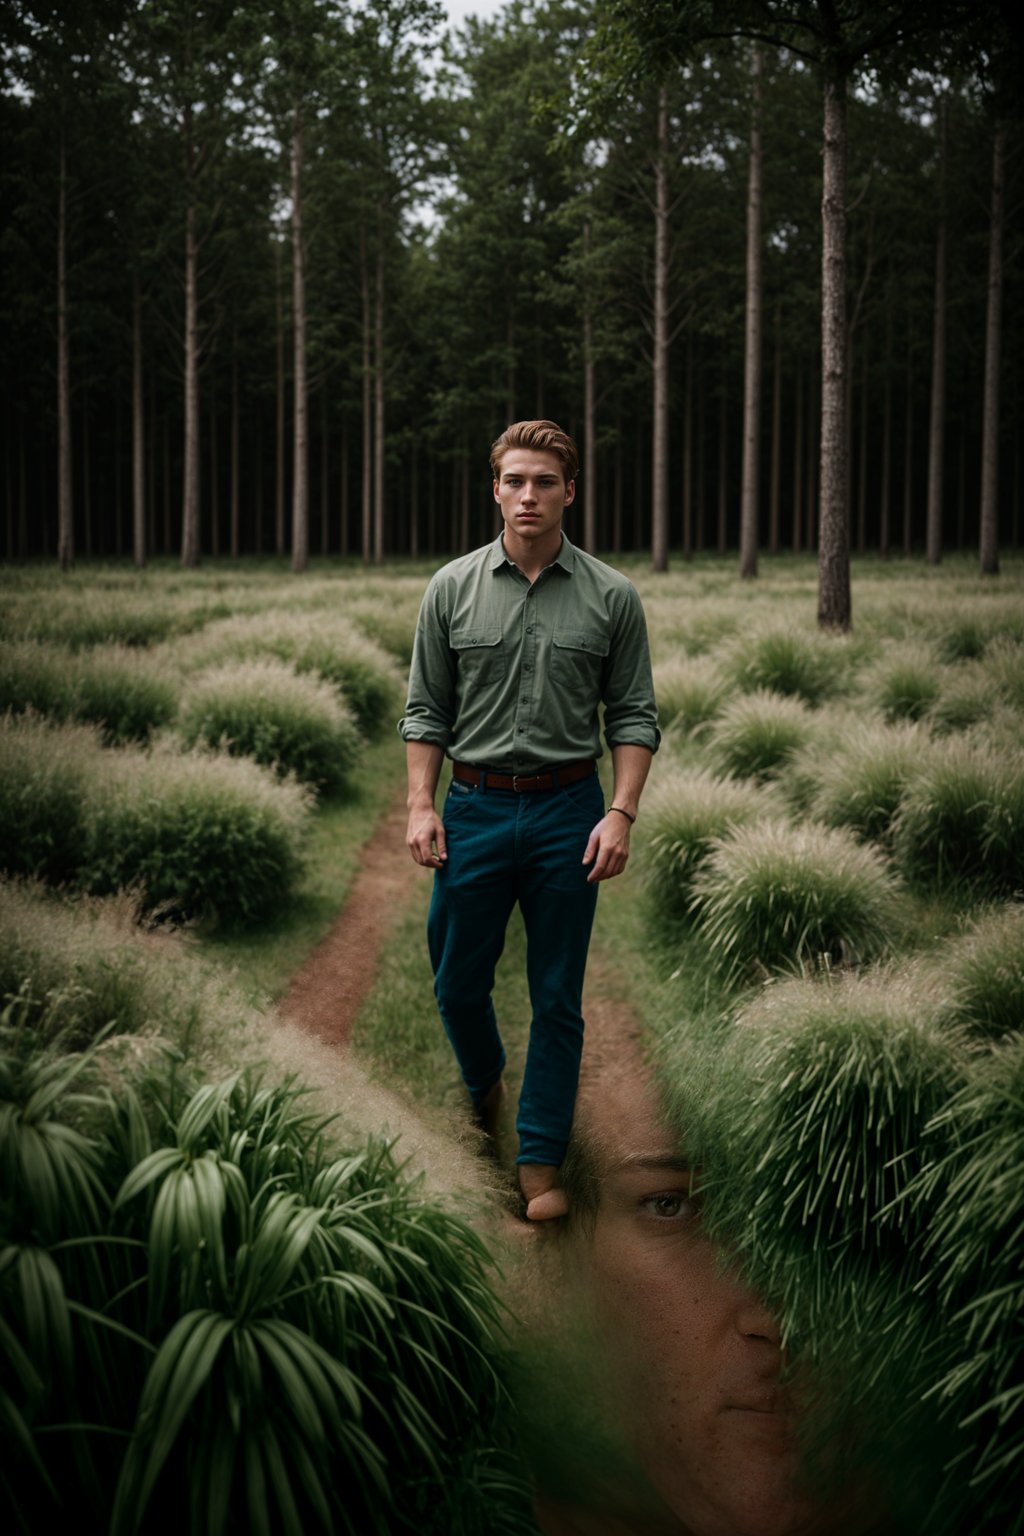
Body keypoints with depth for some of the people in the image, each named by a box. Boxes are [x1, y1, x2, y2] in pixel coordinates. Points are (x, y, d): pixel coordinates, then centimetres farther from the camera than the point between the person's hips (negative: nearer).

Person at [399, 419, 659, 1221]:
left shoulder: (611, 596, -1)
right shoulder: (453, 588, 1)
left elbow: (634, 716, 0)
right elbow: (426, 710, 4)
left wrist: (621, 814, -12)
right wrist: (421, 807, -5)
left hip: (568, 813, -1)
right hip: (475, 809, 1)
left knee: (557, 998, 4)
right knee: (458, 982, 10)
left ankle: (541, 1159, 15)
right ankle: (484, 1081, 42)